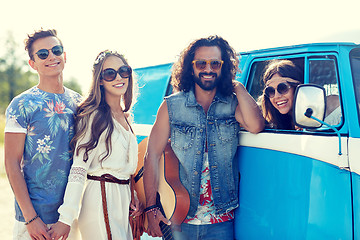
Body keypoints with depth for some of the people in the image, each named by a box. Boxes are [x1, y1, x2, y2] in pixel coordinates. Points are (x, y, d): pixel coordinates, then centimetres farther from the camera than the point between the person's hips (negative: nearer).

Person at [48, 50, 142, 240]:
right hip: (101, 200, -8)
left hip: (122, 200, 8)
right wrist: (66, 218, -20)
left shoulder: (124, 116, 13)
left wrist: (132, 196, 10)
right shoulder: (93, 115, -12)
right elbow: (79, 167, -17)